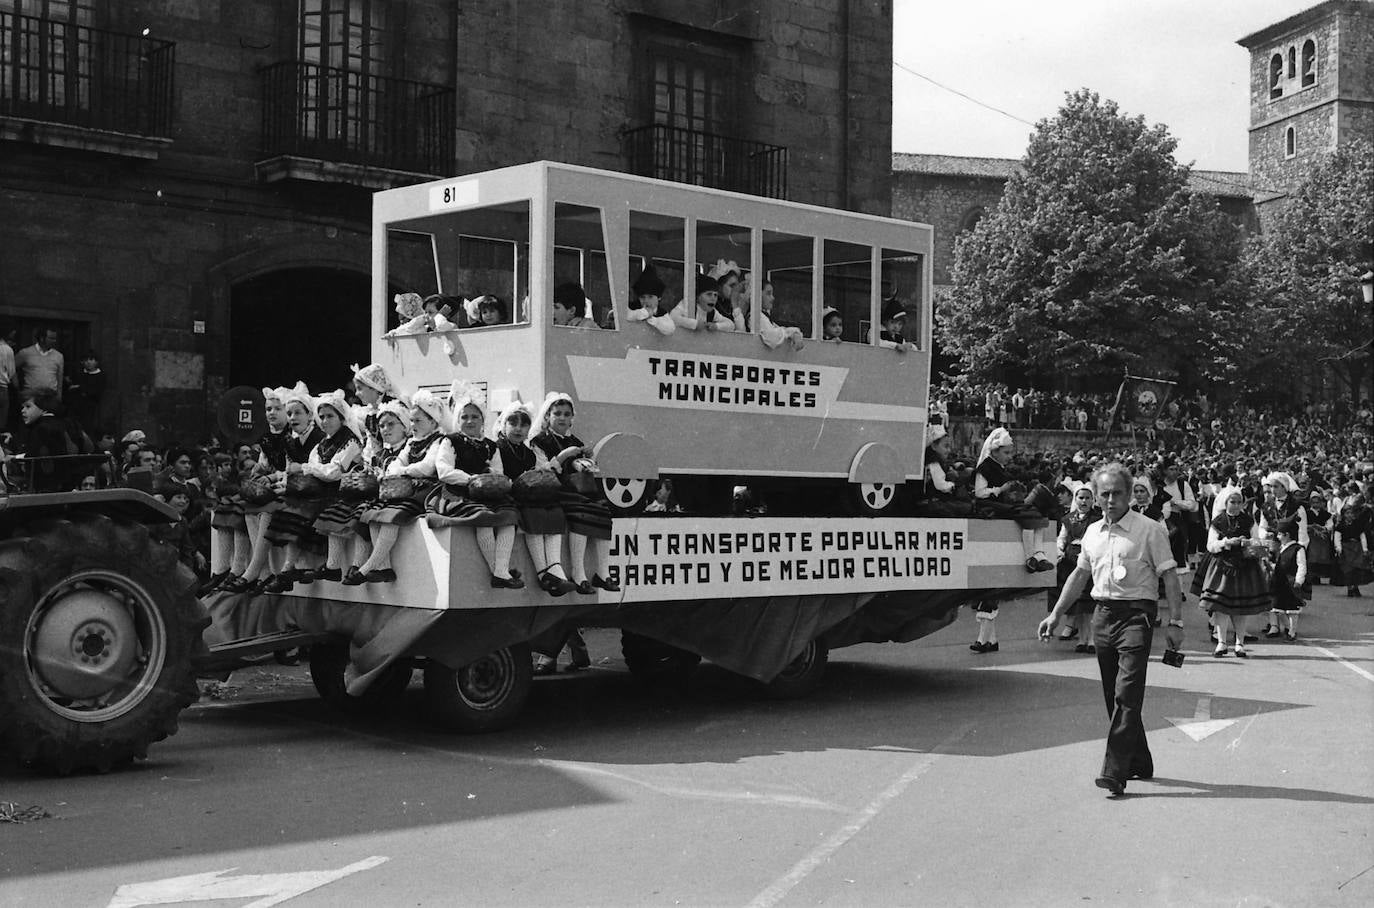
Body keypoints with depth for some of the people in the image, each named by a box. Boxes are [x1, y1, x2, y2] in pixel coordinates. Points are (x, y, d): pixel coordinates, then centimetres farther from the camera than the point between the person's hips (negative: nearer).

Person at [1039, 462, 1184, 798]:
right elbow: (1080, 575, 23)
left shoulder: (1150, 530, -3)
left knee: (1127, 695, -14)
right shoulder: (1092, 532, 14)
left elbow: (1169, 577, -5)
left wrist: (1175, 622, -10)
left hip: (1136, 614, -6)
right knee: (1113, 695, 10)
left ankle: (1115, 772, -18)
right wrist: (1055, 614, 20)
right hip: (1102, 614, 7)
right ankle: (1139, 763, 24)